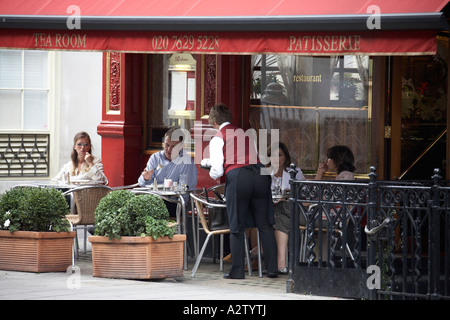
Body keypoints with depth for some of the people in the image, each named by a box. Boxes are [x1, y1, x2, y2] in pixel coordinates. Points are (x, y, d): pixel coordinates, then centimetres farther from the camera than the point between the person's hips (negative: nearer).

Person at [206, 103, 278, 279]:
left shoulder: (217, 139, 7)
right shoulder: (246, 133, 22)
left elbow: (217, 171, 1)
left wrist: (212, 172, 25)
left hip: (237, 177, -4)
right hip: (259, 173, 4)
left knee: (237, 227, 4)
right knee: (264, 224, 8)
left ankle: (237, 270, 4)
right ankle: (272, 268, 6)